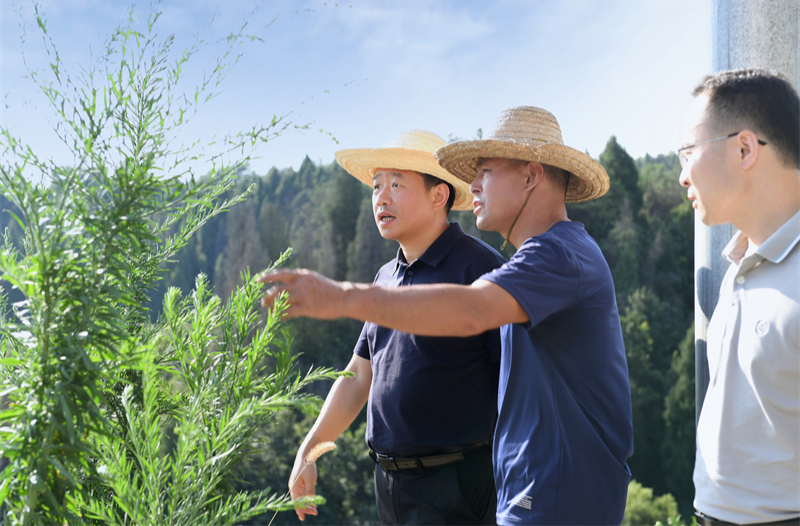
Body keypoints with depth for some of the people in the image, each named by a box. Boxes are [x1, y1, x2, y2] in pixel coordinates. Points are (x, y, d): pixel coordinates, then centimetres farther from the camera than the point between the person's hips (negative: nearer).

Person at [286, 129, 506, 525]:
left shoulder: (479, 268, -11)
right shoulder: (386, 277, 13)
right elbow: (358, 375, 18)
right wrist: (308, 451, 13)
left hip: (456, 485, -7)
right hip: (390, 481, 7)